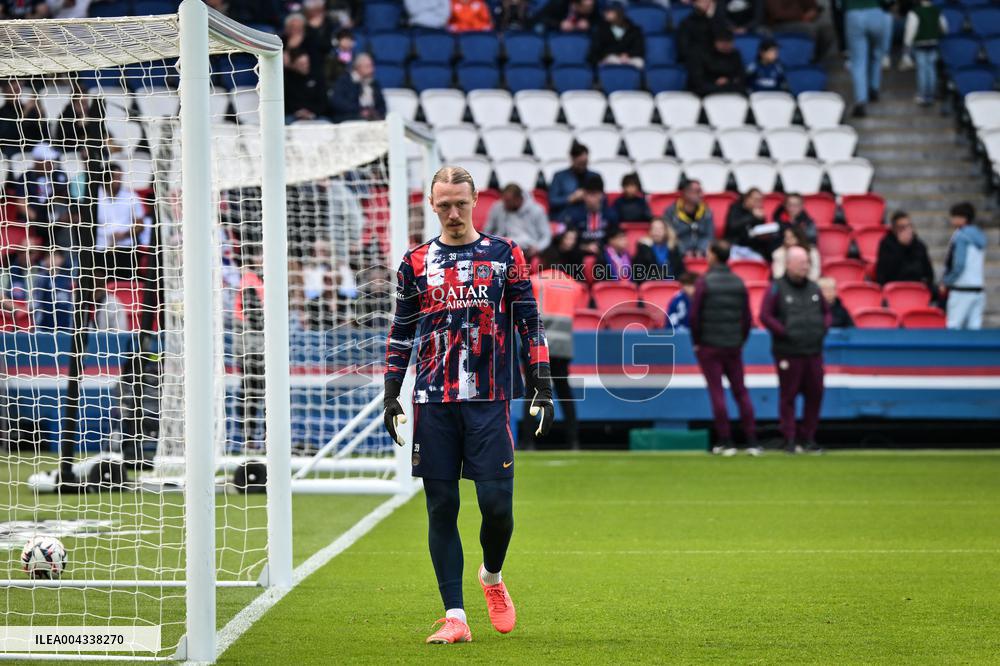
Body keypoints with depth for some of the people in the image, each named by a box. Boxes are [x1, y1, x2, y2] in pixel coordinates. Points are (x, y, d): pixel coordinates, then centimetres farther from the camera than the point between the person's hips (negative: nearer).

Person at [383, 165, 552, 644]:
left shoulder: (504, 255, 7)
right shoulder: (416, 262, 10)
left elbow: (529, 322, 7)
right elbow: (401, 332, 15)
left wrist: (542, 387, 0)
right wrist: (392, 393, 7)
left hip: (489, 401, -1)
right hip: (433, 403, 1)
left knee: (496, 503, -6)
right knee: (442, 508, -1)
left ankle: (492, 577, 26)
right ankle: (455, 617, 3)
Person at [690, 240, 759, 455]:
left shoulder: (705, 282, -8)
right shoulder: (739, 282, 5)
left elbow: (695, 315, -9)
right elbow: (747, 316, 5)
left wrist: (696, 342, 2)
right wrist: (741, 340, 13)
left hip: (709, 346, -4)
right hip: (734, 346, 4)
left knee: (717, 392, 0)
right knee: (741, 391, 7)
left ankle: (725, 441, -1)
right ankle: (752, 441, 4)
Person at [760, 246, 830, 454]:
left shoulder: (814, 288, 13)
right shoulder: (777, 289, -3)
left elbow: (826, 312, 23)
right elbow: (765, 316, -7)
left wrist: (823, 328, 5)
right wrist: (785, 333, -13)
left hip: (814, 351, 5)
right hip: (788, 353, -5)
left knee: (815, 394, 4)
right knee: (788, 396, -2)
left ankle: (808, 438, 14)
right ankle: (790, 439, 3)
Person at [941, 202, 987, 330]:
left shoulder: (961, 236, -9)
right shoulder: (979, 236, 14)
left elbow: (958, 265, -17)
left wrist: (945, 281, -3)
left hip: (962, 290, -8)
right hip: (978, 287, 8)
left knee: (953, 327, -7)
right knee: (974, 326, 5)